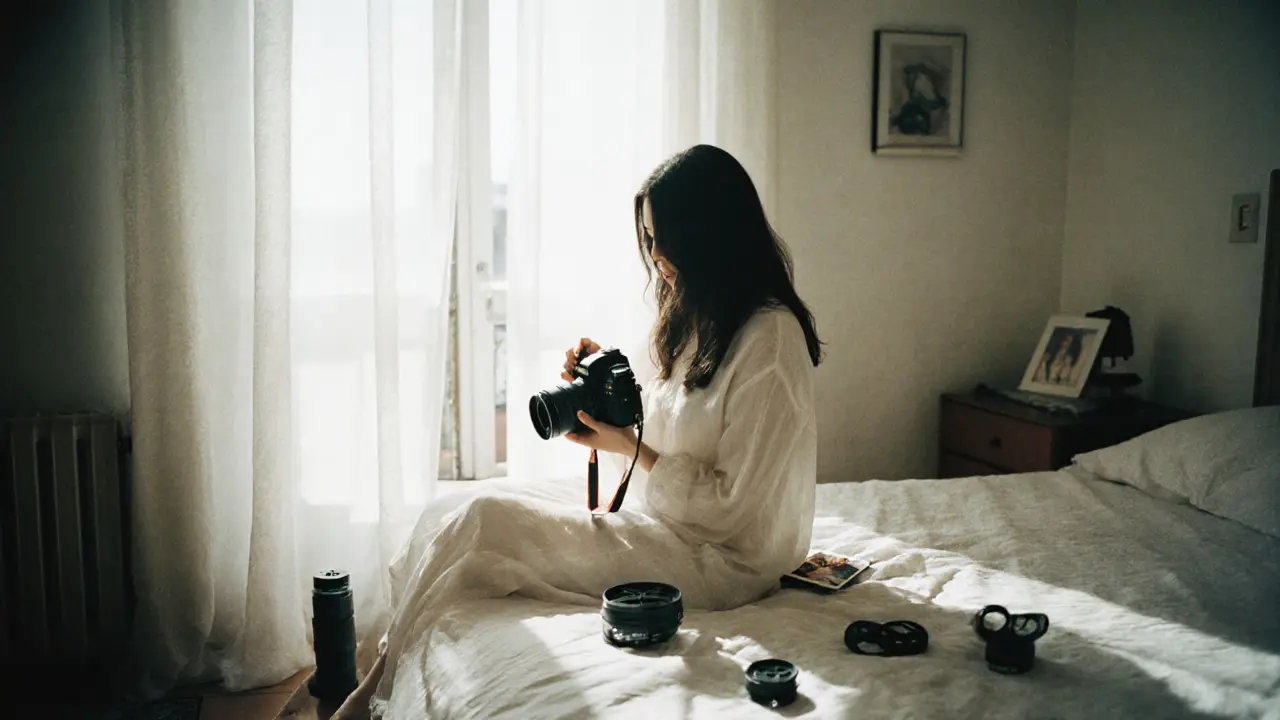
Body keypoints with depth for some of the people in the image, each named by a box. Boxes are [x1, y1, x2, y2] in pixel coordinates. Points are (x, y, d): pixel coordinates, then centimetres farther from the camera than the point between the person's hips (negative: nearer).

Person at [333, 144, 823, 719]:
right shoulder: (690, 319, 9)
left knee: (474, 525, -17)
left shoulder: (770, 340, -19)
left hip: (717, 558, -9)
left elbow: (732, 507, -18)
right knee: (461, 514, -7)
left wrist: (629, 447, -17)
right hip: (658, 515, 9)